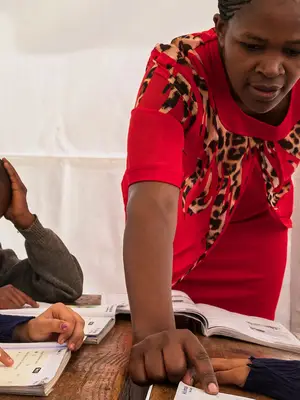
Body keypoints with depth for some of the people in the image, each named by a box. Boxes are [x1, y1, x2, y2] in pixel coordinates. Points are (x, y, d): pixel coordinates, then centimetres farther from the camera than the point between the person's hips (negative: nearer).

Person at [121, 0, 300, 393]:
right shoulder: (177, 71, -35)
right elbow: (152, 202, -44)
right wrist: (154, 328, -57)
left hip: (256, 225, 3)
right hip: (179, 221, -2)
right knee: (168, 366, 9)